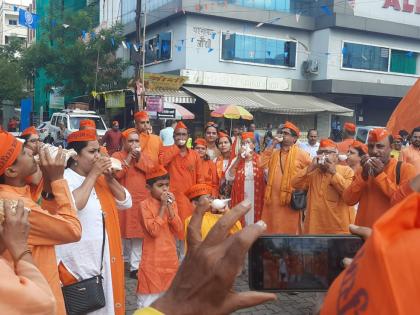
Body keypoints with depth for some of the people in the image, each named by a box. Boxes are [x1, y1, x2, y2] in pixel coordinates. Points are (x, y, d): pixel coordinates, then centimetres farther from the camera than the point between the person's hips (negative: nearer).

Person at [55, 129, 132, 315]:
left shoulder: (99, 179, 10)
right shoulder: (64, 179, -13)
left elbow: (126, 202, 8)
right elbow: (73, 206, -31)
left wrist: (109, 178, -6)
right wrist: (93, 174, -22)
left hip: (103, 259, 7)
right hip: (75, 263, -7)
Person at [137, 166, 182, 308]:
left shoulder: (171, 203, 6)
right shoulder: (145, 204, -9)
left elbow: (179, 230, -2)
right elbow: (154, 231, -20)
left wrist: (170, 207, -11)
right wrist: (162, 206, -17)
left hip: (170, 257, 5)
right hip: (153, 259, -5)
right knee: (149, 297, -1)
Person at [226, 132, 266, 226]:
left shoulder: (260, 160, 2)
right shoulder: (236, 160, 7)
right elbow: (229, 177, -5)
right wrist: (238, 159, -8)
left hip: (256, 199, -1)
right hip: (240, 198, 1)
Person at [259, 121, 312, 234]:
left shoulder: (300, 154, -2)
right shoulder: (274, 153, 13)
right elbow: (262, 164, -3)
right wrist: (272, 145, -2)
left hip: (290, 199, -4)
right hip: (273, 199, 5)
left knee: (289, 231, 5)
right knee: (272, 230, 10)